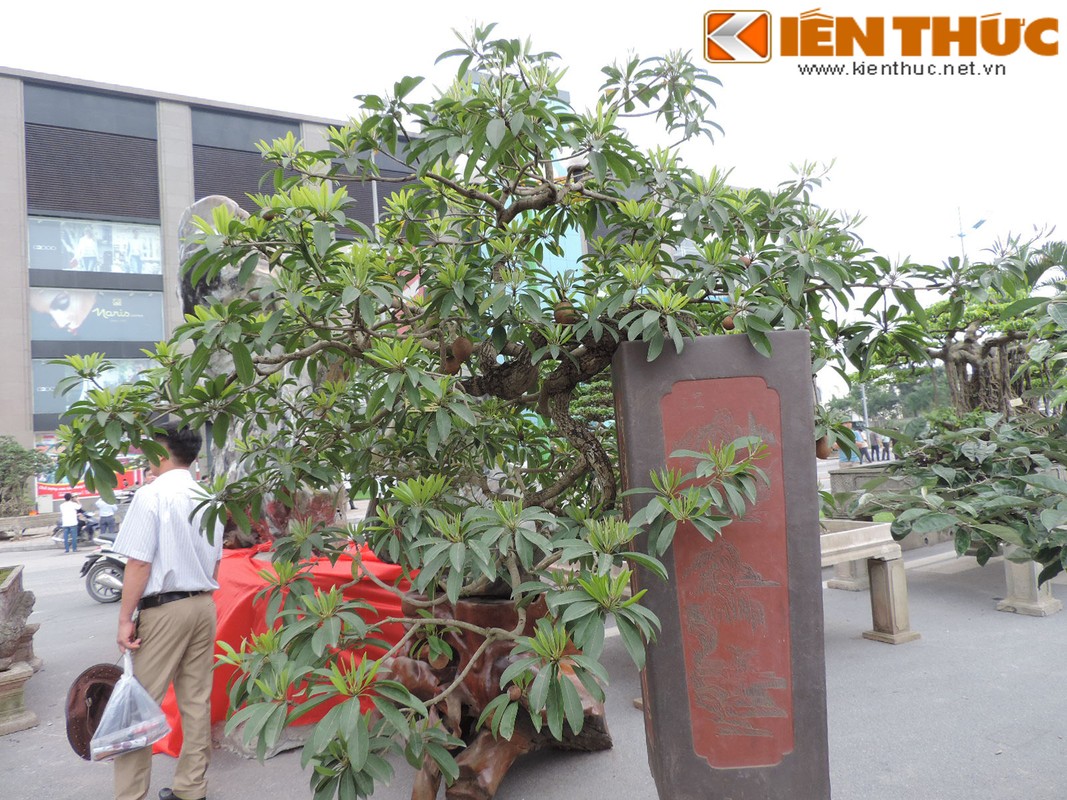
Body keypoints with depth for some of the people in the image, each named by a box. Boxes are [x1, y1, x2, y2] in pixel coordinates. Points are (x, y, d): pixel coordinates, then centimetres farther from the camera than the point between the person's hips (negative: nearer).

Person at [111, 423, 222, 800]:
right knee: (196, 700, 11)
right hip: (204, 606, 7)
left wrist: (125, 618, -9)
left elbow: (139, 563, -15)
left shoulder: (152, 494, -11)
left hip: (164, 609, -7)